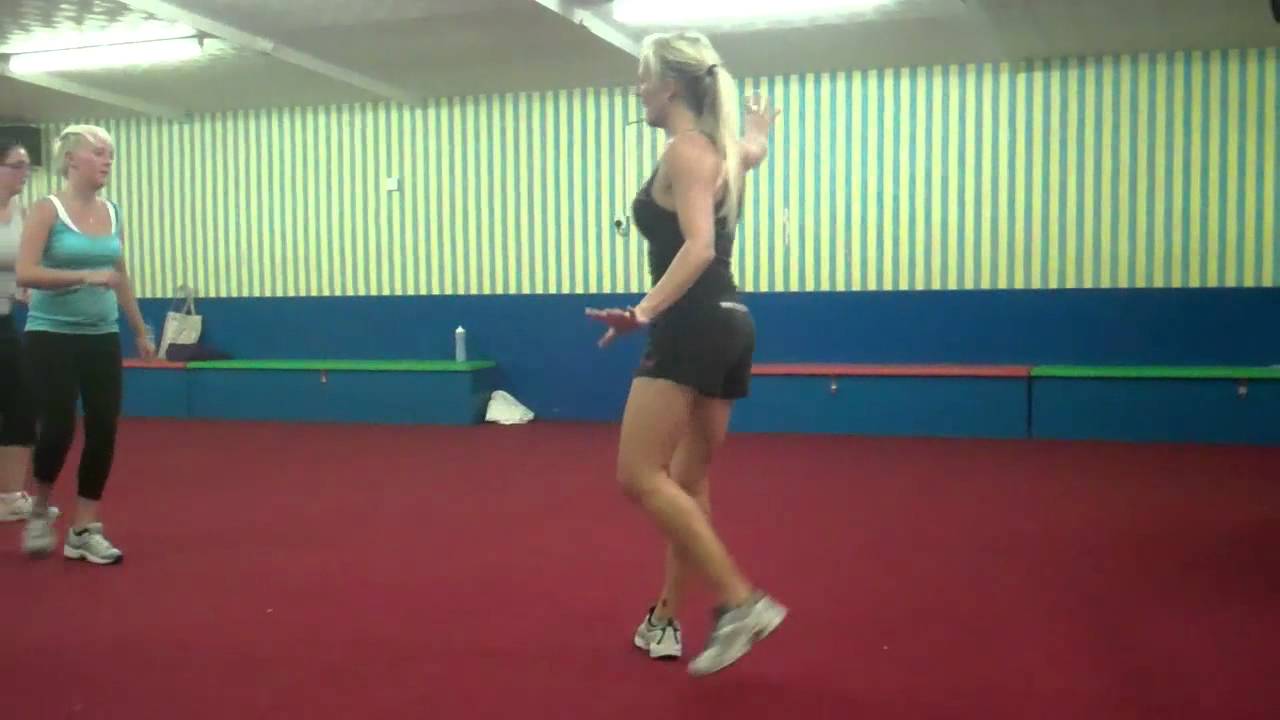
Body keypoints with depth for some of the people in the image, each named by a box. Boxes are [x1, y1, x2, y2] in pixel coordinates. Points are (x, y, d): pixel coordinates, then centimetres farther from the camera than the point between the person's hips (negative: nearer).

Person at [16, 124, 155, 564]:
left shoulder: (113, 214, 9)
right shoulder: (47, 210, -7)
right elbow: (25, 274, -17)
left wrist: (141, 331, 20)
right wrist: (84, 276, -26)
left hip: (102, 338, 5)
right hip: (53, 336, -5)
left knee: (104, 431, 1)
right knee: (59, 427, -6)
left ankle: (84, 530, 12)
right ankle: (40, 510, 23)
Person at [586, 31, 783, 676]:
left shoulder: (683, 151, -10)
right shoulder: (720, 149, 18)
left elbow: (699, 246, -25)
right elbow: (754, 150, 44)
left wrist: (645, 311, -35)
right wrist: (756, 128, 66)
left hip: (693, 328, -10)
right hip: (728, 327, 10)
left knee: (639, 477, -11)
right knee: (686, 484, 14)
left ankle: (740, 601, -13)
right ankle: (665, 619, 22)